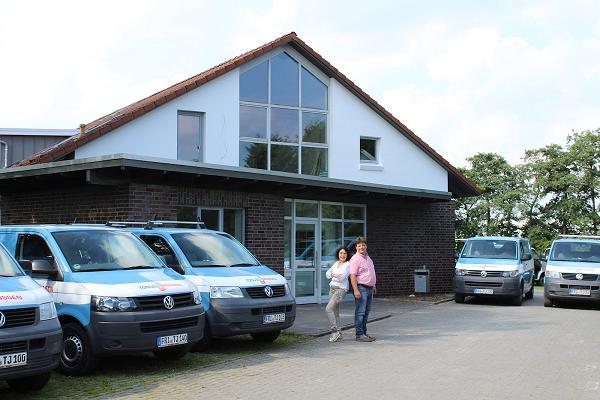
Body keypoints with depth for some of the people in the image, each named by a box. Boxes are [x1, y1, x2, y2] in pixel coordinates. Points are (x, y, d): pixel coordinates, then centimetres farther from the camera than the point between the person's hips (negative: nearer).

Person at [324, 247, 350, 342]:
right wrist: (333, 275, -8)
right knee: (335, 312, 8)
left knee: (329, 309, -18)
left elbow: (341, 277, -17)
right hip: (332, 288, 8)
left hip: (340, 289, -8)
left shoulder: (348, 265, -7)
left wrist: (333, 275, -1)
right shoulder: (336, 263, 15)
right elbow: (327, 273, 12)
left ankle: (335, 331, -14)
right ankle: (338, 333, 13)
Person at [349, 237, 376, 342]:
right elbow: (352, 275, -18)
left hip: (369, 288, 9)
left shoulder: (368, 257, 16)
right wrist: (355, 290, -25)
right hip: (361, 288, -9)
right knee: (360, 312, -8)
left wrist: (373, 285, 27)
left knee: (366, 312, 12)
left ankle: (364, 333, 18)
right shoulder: (355, 259, -12)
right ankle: (359, 335, -7)